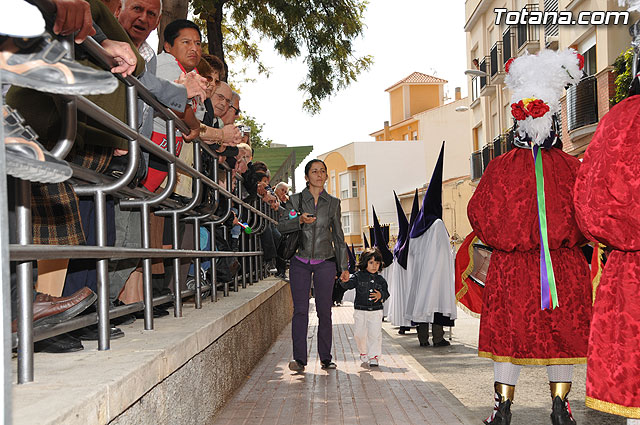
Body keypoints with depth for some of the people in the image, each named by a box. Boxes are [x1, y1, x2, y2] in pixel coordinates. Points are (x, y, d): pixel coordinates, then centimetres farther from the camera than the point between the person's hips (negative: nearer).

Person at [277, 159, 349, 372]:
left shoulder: (333, 203, 8)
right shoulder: (295, 200, 4)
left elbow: (339, 236, 11)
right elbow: (281, 225, -2)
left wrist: (344, 266, 8)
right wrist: (300, 220, -20)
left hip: (325, 262, 1)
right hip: (300, 261, -1)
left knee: (324, 311, 1)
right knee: (300, 310, -4)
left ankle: (326, 358, 10)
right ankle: (299, 358, 1)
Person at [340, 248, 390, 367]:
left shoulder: (380, 280, 7)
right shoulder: (358, 276, -1)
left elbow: (386, 294, 7)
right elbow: (348, 284, -14)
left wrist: (381, 295, -15)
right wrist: (344, 280, -35)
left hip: (376, 311, 1)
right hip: (360, 311, -1)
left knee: (375, 334, -7)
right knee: (359, 334, 2)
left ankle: (374, 356, 6)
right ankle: (364, 352, 28)